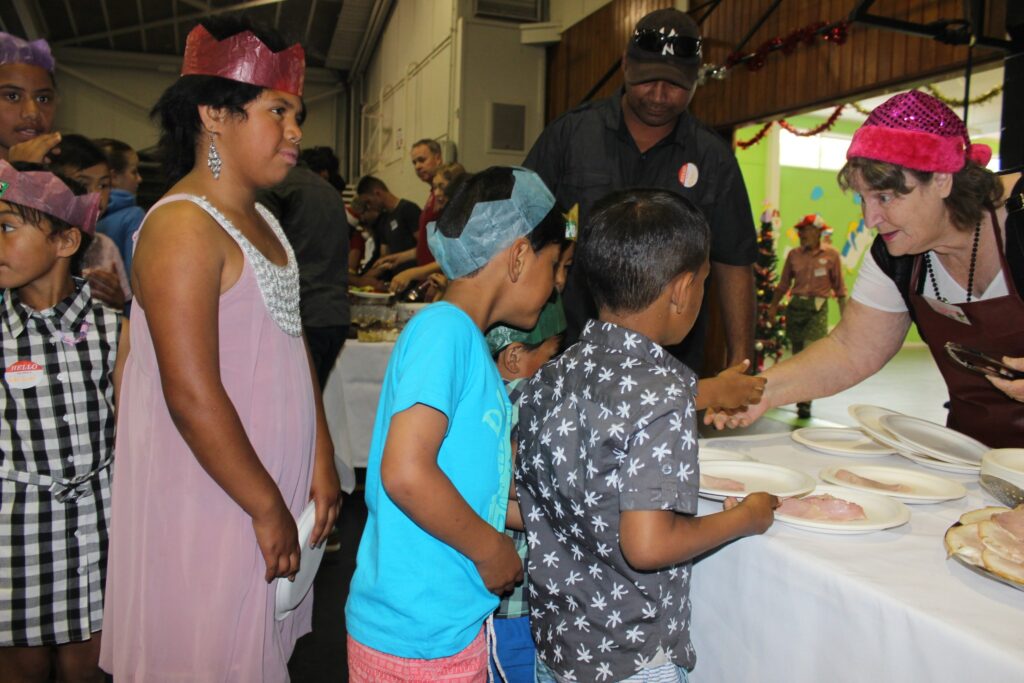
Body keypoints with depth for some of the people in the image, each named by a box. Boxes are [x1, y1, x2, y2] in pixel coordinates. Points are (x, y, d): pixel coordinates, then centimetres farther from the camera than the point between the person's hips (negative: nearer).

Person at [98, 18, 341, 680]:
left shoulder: (263, 221, 11)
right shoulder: (184, 226, -17)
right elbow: (192, 396, -22)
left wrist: (321, 462, 5)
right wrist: (267, 507, -15)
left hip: (271, 490, 8)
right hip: (210, 501, -8)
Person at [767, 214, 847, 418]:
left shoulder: (831, 255, 0)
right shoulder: (794, 254, 7)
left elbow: (839, 286, 4)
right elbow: (783, 283, 12)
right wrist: (774, 305, 5)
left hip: (818, 308, -3)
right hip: (795, 305, 3)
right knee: (797, 352, 9)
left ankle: (805, 403, -10)